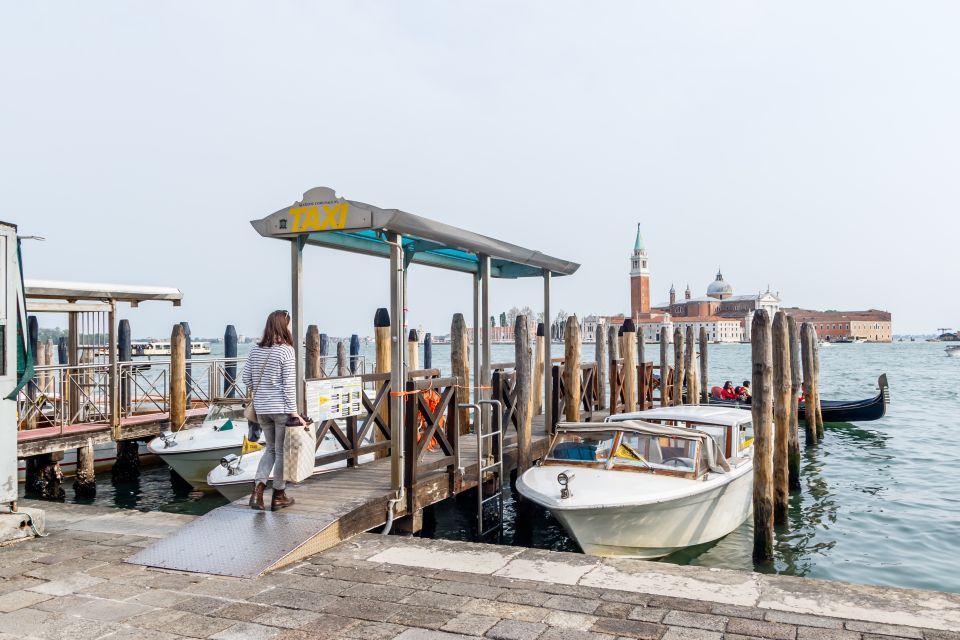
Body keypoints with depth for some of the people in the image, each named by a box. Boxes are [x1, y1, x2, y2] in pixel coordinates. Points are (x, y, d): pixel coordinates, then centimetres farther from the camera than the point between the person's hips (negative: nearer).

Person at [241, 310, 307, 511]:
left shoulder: (256, 349, 4)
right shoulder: (286, 350, -13)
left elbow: (246, 379, 7)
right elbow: (289, 384, -14)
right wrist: (294, 412, -11)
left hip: (261, 408, 6)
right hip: (281, 408, -5)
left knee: (271, 448, 20)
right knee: (281, 451, 8)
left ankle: (258, 488, 5)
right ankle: (278, 496, 18)